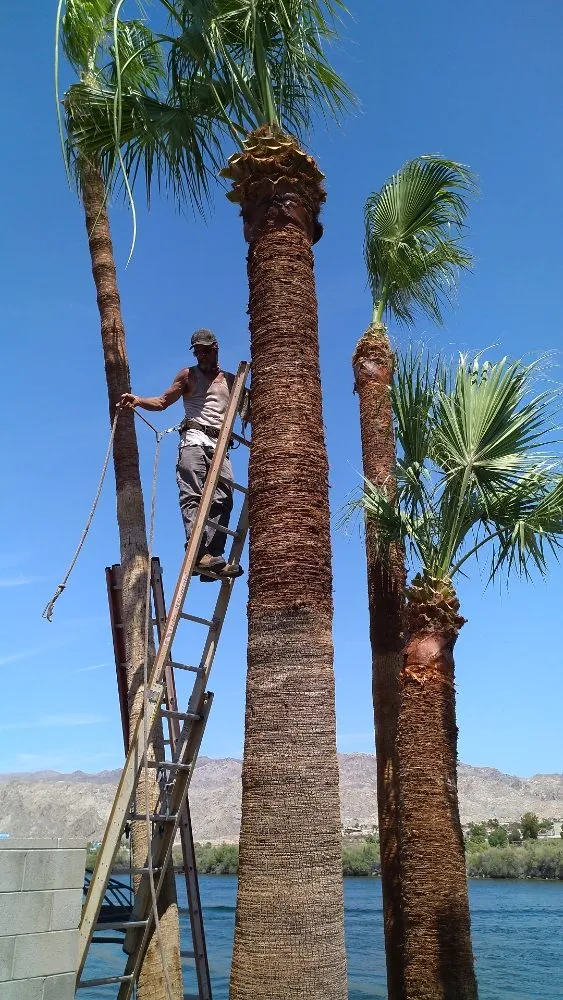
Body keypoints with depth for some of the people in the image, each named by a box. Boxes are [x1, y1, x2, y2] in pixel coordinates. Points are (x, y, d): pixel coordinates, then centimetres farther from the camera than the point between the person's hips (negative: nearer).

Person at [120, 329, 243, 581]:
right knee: (193, 498, -19)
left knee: (222, 501, -13)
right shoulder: (189, 375, 19)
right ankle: (200, 554, -31)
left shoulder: (231, 380, 24)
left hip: (220, 446, 3)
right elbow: (163, 401, 15)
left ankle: (213, 556, -19)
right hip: (195, 439, -3)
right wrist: (137, 400, -2)